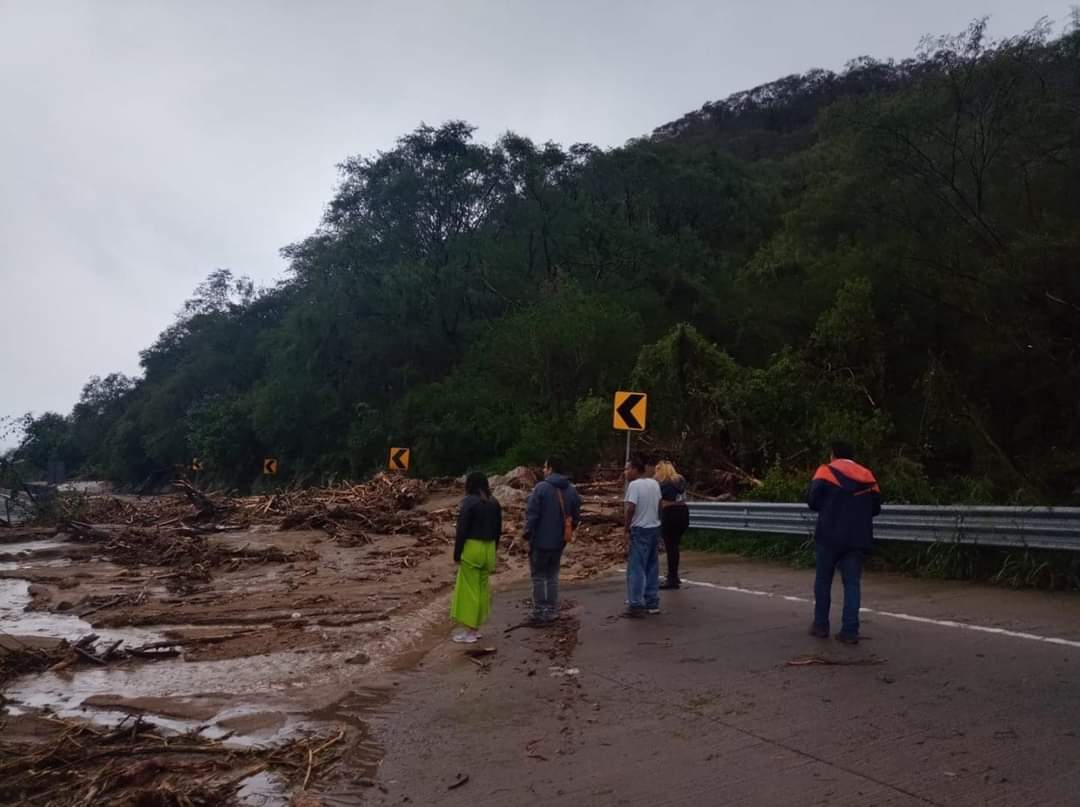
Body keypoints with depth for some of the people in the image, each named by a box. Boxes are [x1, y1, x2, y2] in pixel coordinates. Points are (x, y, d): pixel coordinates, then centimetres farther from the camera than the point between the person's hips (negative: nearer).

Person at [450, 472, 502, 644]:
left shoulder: (469, 502, -12)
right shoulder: (494, 502, 8)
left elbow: (462, 529, -13)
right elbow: (498, 529, 13)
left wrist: (457, 553, -7)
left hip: (472, 548, -7)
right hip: (489, 548, 7)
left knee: (468, 589, 1)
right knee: (483, 588, 14)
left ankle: (469, 631, 3)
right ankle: (475, 627, 23)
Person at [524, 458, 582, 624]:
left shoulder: (541, 487, -15)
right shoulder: (571, 490, 4)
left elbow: (531, 514, -17)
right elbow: (576, 517, 8)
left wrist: (528, 534, -7)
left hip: (540, 541, -5)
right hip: (559, 542, 5)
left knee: (539, 577, 5)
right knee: (553, 576, 17)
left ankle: (539, 613, 6)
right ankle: (552, 612, 19)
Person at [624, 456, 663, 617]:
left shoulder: (634, 485, -15)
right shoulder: (655, 483, 9)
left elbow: (631, 508, -20)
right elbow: (658, 505, 15)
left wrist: (626, 528, -9)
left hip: (640, 530, -8)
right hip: (654, 528, 8)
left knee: (636, 568, -5)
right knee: (652, 567, 13)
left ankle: (636, 605, -7)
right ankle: (652, 602, 19)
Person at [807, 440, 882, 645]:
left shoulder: (826, 471, -3)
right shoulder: (867, 476, 9)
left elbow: (813, 501, -10)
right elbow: (875, 508, 11)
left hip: (830, 536, -2)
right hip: (858, 538, 3)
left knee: (823, 579, 12)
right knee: (852, 583, 5)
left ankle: (821, 625, 17)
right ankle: (850, 630, 1)